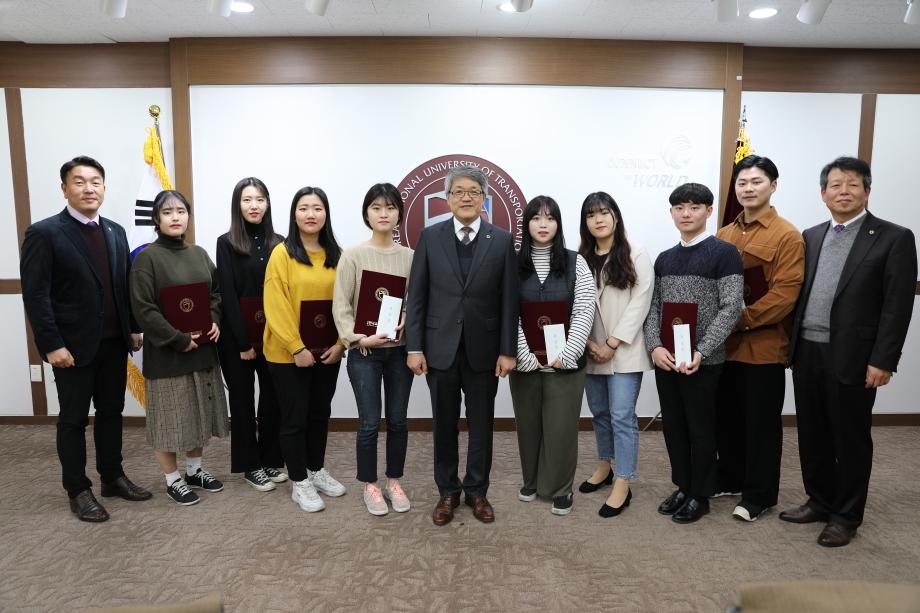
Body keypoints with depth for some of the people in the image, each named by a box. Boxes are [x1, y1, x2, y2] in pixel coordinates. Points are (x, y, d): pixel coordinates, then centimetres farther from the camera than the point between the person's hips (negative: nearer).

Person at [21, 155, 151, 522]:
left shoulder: (115, 232, 8)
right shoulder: (44, 233, -9)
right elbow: (35, 295, -12)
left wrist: (133, 328, 8)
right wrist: (52, 346, -16)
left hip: (114, 343, 5)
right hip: (73, 346, -5)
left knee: (111, 413, 15)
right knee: (73, 420, 8)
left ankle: (112, 477, 30)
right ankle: (78, 491, 21)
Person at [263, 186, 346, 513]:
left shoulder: (337, 255, 5)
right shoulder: (282, 253, -9)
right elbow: (275, 306, -13)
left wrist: (340, 343, -6)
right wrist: (297, 348, -17)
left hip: (326, 351, 5)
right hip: (289, 354, -4)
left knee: (320, 414, 17)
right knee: (294, 418, 7)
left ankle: (317, 471, 35)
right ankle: (299, 483, 22)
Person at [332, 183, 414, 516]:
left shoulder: (410, 256, 2)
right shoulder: (352, 256, -3)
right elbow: (341, 306, -5)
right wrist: (358, 338, -17)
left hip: (400, 350, 2)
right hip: (364, 352, -2)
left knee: (398, 420, 11)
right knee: (369, 423, 4)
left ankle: (394, 482, 29)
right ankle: (370, 485, 23)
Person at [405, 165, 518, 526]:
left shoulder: (502, 241, 0)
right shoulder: (430, 237, 1)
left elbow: (509, 300, -1)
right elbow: (417, 296, 0)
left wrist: (508, 351, -5)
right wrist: (414, 347, -5)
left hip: (483, 349, 0)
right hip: (440, 347, 0)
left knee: (481, 425, 11)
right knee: (444, 425, 12)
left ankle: (477, 492, 29)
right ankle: (447, 492, 29)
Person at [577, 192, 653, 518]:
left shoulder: (636, 254, -4)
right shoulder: (582, 259, 9)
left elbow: (640, 303, -10)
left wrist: (612, 345, -13)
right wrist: (588, 343, -8)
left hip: (624, 351, -4)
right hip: (592, 352, 5)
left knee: (622, 416, -4)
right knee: (599, 413, 16)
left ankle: (622, 485, 5)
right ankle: (604, 466, 34)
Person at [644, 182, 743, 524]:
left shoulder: (724, 253, -5)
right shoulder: (664, 259, 12)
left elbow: (731, 308, -11)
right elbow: (654, 307, 9)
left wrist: (700, 352, -18)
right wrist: (655, 346, -8)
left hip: (702, 361, -5)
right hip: (665, 358, 5)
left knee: (700, 428, 6)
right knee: (673, 426, 13)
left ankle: (700, 496, 23)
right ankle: (683, 486, 30)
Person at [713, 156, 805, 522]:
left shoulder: (787, 236, -7)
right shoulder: (723, 235, 11)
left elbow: (785, 293, -14)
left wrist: (742, 320, -19)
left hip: (764, 346, -5)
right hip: (724, 344, 6)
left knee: (761, 423, 6)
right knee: (727, 417, 15)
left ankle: (759, 495, 19)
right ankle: (730, 479, 33)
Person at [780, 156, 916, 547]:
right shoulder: (811, 237, 11)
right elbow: (798, 294, 10)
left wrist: (882, 362, -14)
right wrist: (793, 344, 5)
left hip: (851, 358, -5)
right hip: (806, 354, 5)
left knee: (851, 440, 8)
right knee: (812, 435, 15)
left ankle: (846, 516, 24)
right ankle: (819, 502, 32)